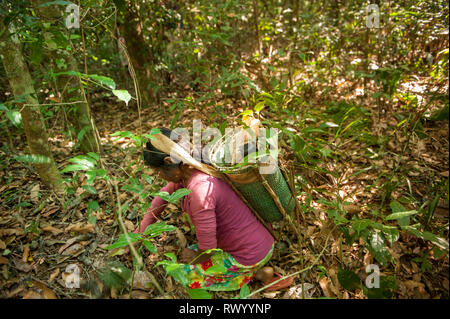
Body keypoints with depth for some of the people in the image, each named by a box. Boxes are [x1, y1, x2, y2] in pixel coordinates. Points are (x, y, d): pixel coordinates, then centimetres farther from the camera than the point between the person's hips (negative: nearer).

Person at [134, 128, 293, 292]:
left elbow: (206, 250, -24)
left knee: (185, 273, 6)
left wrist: (195, 257, -1)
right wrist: (142, 229, 17)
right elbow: (166, 193, 14)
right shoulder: (190, 169, -5)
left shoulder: (200, 190, -33)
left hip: (249, 257, -8)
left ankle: (257, 274, 4)